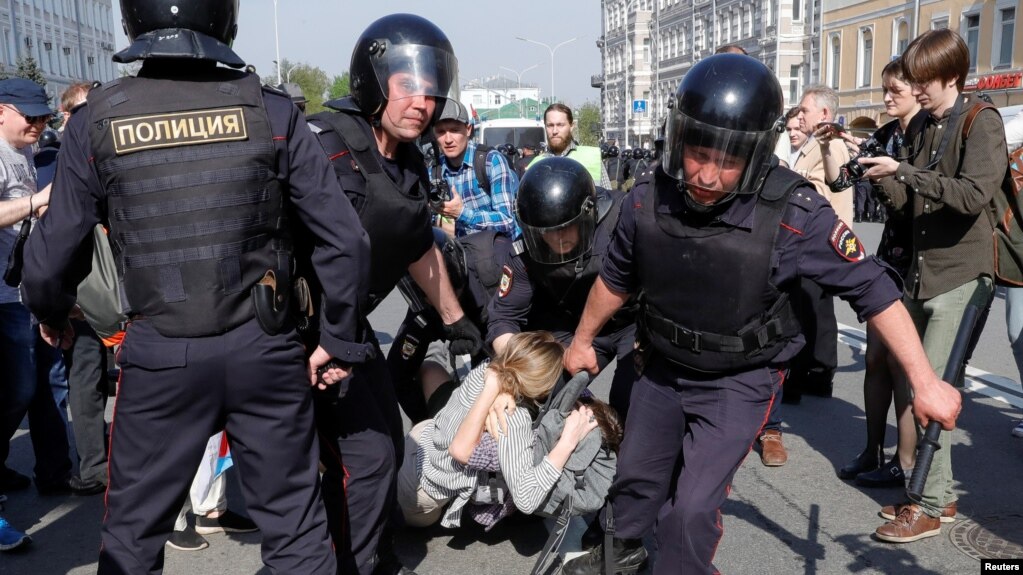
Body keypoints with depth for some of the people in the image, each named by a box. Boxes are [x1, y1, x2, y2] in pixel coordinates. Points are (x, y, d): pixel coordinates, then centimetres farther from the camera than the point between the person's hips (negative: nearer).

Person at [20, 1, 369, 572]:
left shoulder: (96, 122, -4)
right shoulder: (271, 111, -6)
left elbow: (52, 260, 0)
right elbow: (345, 240, -9)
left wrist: (53, 315, 22)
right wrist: (339, 339, 3)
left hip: (159, 357, 1)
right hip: (263, 352, 0)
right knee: (296, 527, 13)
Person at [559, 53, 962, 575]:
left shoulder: (793, 215, -29)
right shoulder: (647, 202, -17)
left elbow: (873, 290, -19)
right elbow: (616, 279, 2)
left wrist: (925, 383, -17)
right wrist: (582, 340, 15)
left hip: (739, 381, -4)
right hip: (663, 366, 4)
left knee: (691, 507, -9)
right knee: (635, 477, 20)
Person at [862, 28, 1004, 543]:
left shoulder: (981, 122, -8)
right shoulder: (929, 128, 15)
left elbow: (974, 194, -23)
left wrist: (904, 170, -22)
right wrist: (881, 176, -4)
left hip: (961, 278, -8)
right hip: (921, 274, 8)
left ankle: (930, 507, 3)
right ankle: (940, 493, 21)